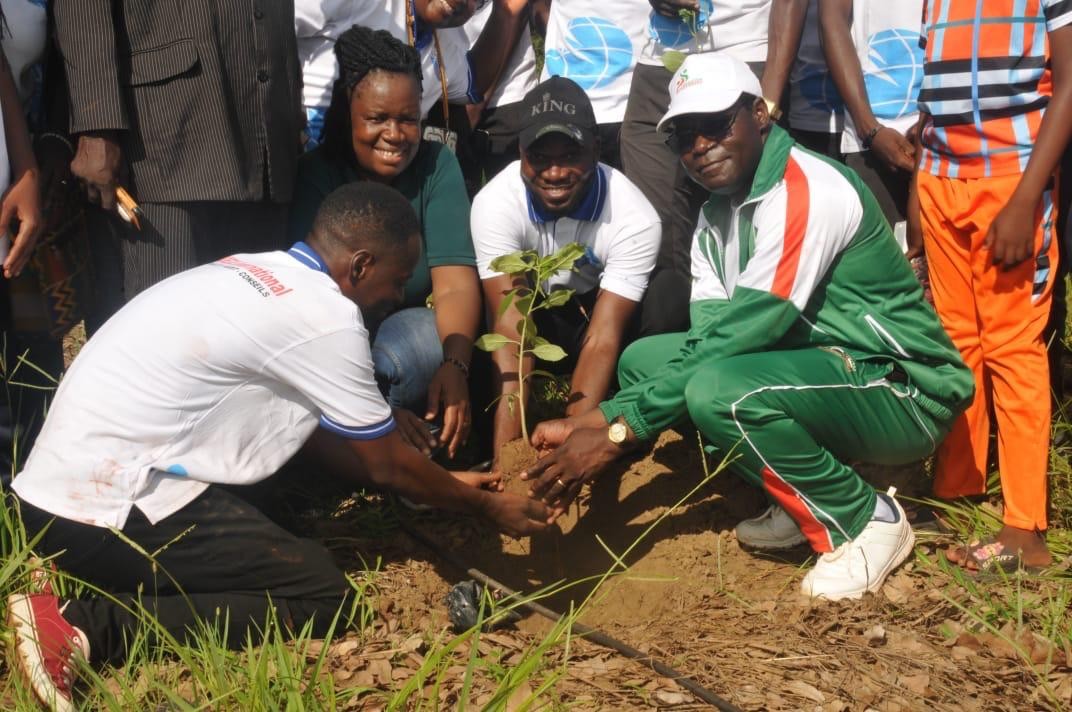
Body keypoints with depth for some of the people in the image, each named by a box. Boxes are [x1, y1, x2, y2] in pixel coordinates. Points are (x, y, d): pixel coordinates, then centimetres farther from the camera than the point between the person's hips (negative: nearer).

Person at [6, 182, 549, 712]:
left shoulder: (260, 275, 13)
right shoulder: (323, 313, -14)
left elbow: (319, 435, 21)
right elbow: (387, 465, -4)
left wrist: (446, 484, 24)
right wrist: (487, 507, 13)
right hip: (105, 511, -10)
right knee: (322, 596, -6)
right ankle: (86, 626, -13)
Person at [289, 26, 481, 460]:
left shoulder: (435, 165, -7)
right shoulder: (314, 176, -14)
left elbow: (455, 283, -17)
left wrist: (455, 365, -38)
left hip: (403, 331, 2)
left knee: (427, 337, -31)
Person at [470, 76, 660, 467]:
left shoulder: (634, 218, -32)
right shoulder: (496, 203, -31)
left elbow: (603, 340, -35)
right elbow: (512, 328, -36)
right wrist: (505, 453, -46)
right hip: (533, 310, 0)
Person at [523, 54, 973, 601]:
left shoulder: (809, 190, -21)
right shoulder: (715, 217, 8)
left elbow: (737, 337, -26)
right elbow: (710, 338, -3)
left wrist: (619, 434, -25)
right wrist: (597, 422, -16)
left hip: (903, 392, -9)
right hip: (817, 369, 9)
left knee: (718, 390, -32)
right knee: (642, 359, -1)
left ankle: (866, 520, -8)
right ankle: (801, 502, 7)